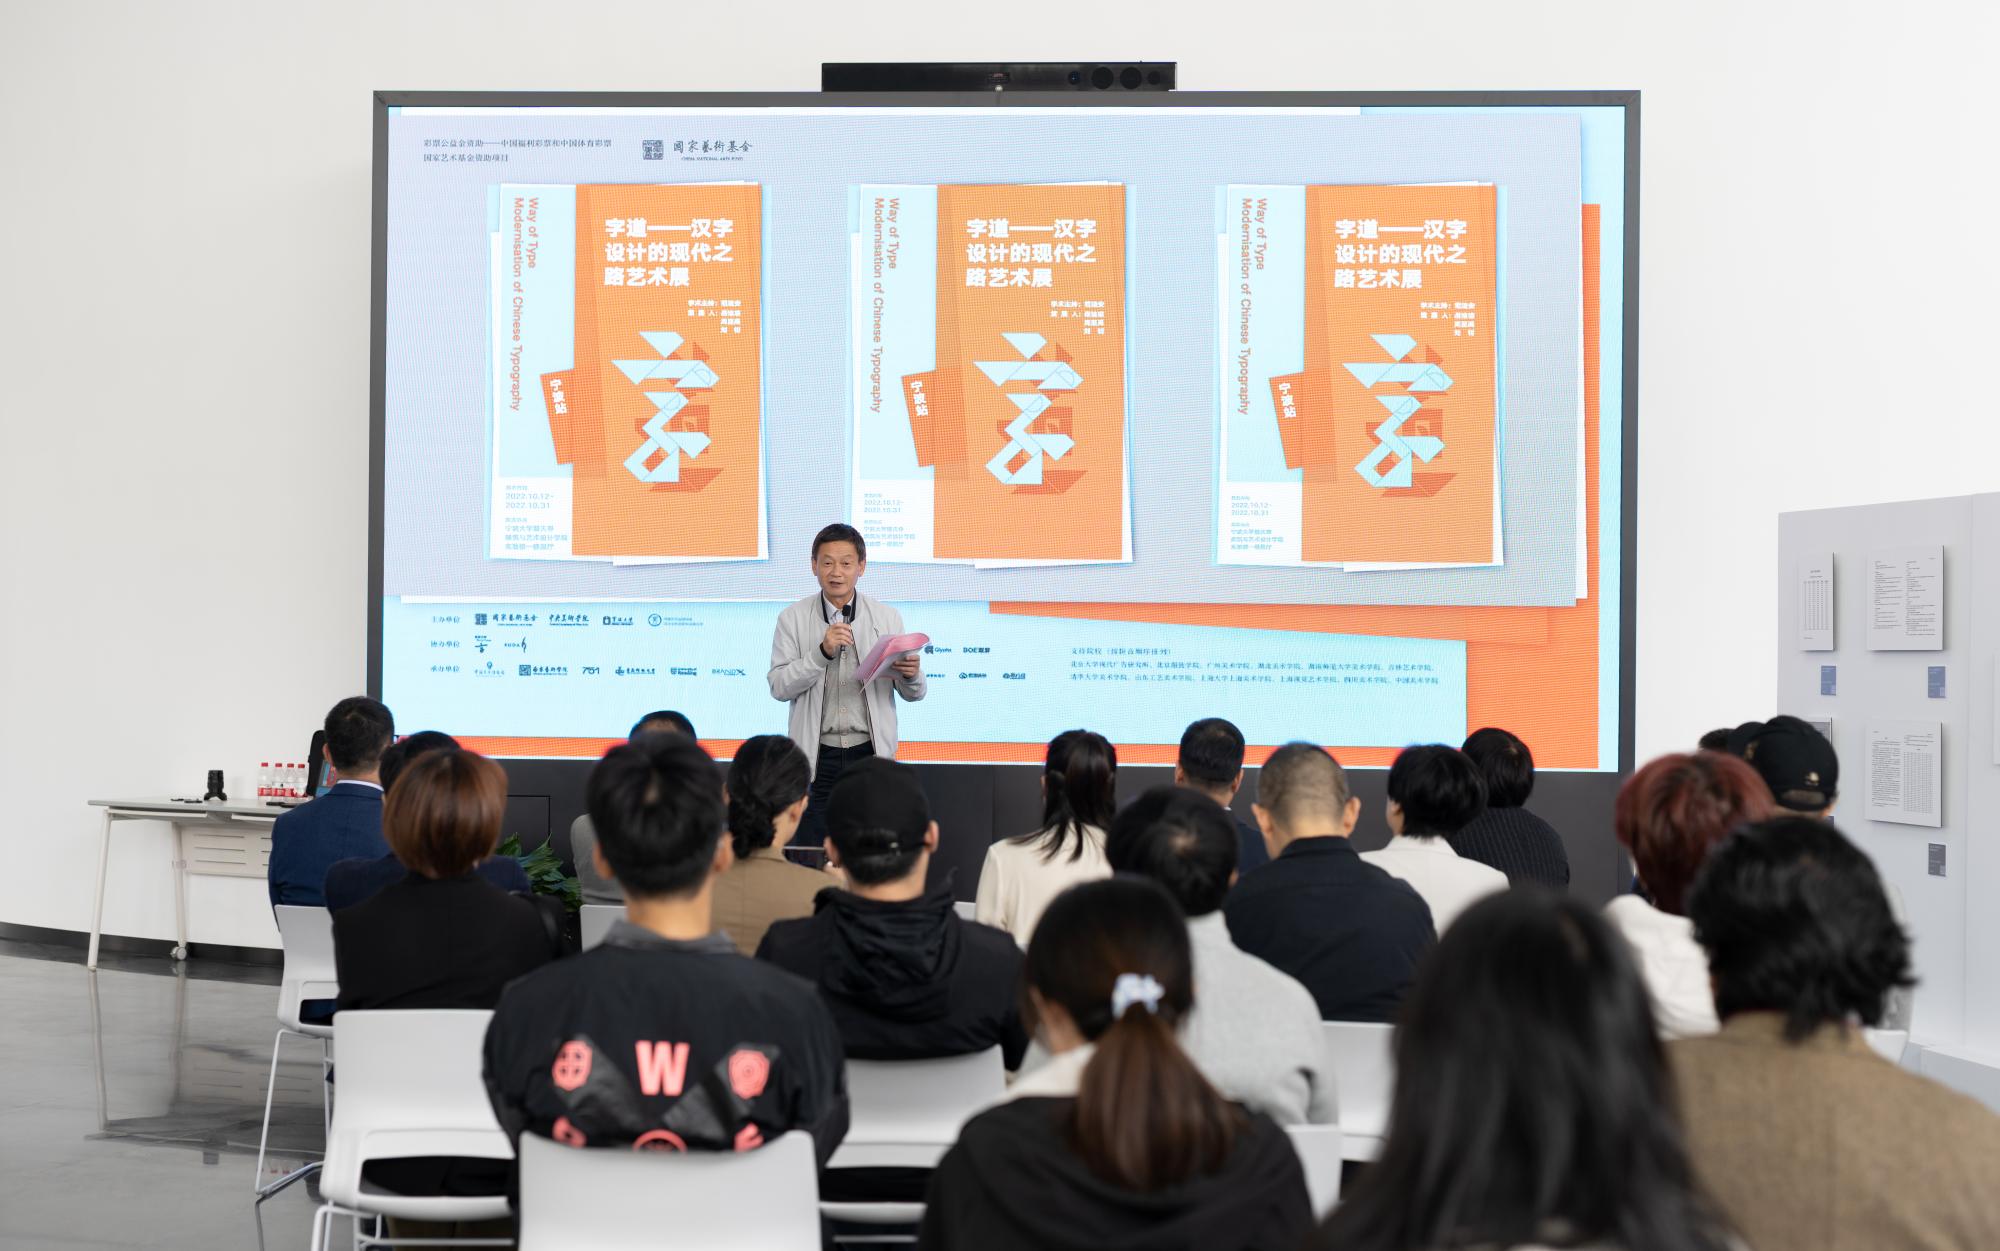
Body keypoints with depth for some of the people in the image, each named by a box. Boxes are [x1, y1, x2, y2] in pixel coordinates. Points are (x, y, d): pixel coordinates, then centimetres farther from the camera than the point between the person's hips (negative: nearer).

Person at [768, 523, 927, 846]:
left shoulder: (887, 618, 6)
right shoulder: (793, 619, 3)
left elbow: (915, 693, 9)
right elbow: (779, 687, -5)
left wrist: (911, 675, -15)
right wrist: (823, 652, -17)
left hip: (870, 752, 1)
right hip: (816, 756, -1)